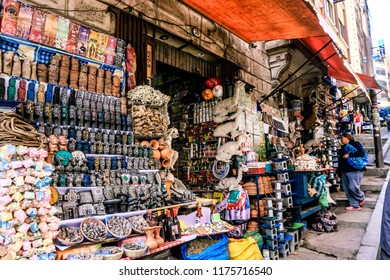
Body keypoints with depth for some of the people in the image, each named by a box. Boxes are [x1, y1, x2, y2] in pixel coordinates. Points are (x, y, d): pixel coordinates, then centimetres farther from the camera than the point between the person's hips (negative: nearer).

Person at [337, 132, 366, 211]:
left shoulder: (355, 144, -2)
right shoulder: (343, 147, 21)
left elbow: (362, 153, -16)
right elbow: (340, 159, 26)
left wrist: (349, 155, -16)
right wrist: (339, 170, 23)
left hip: (354, 169, -8)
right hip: (345, 171, 8)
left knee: (353, 187, -13)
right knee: (347, 189, 4)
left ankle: (361, 198, 17)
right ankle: (355, 205, 11)